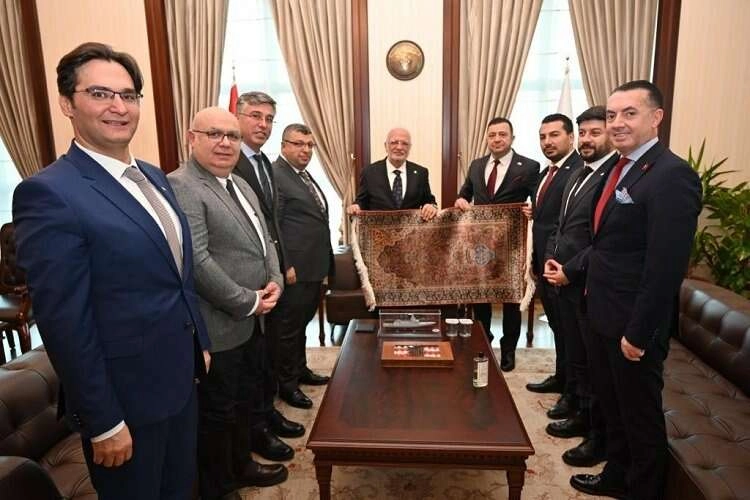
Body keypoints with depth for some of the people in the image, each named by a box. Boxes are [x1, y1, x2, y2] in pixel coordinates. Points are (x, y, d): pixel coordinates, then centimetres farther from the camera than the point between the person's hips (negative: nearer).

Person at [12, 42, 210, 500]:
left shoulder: (154, 176, 6)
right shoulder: (49, 193, -19)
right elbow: (65, 325, -20)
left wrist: (200, 342, 14)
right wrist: (104, 422, -16)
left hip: (180, 378, 7)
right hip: (126, 395, -7)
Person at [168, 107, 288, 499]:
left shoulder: (241, 185, 12)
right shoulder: (180, 186, -18)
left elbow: (264, 240, 15)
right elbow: (197, 262, -25)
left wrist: (274, 283, -2)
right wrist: (248, 302, -18)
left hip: (251, 321, 9)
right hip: (218, 327, -9)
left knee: (245, 400, 23)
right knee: (217, 412, 10)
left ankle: (241, 465, 44)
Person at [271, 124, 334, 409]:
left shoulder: (305, 175, 16)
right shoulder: (274, 176, -14)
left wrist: (324, 263, 18)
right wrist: (285, 267, -20)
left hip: (314, 267, 9)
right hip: (294, 270, -9)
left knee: (301, 323, 21)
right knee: (288, 327, 5)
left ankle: (300, 369, 37)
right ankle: (286, 383, 20)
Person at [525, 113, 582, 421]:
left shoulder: (581, 171, -16)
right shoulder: (545, 173, 14)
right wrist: (536, 259, 14)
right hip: (544, 264, 9)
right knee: (557, 326, 20)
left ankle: (574, 394, 19)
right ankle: (561, 378, 37)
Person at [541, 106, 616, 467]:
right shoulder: (577, 175, 14)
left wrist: (571, 271, -15)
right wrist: (550, 258, 4)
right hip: (566, 281, 8)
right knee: (575, 356, 19)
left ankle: (602, 436, 23)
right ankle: (583, 416, 37)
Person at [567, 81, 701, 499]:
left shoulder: (672, 175, -19)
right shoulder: (619, 168, 10)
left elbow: (667, 266, -23)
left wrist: (638, 332, -21)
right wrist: (575, 266, 8)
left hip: (633, 323, -9)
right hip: (603, 313, 9)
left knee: (641, 415, 11)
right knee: (612, 406, 24)